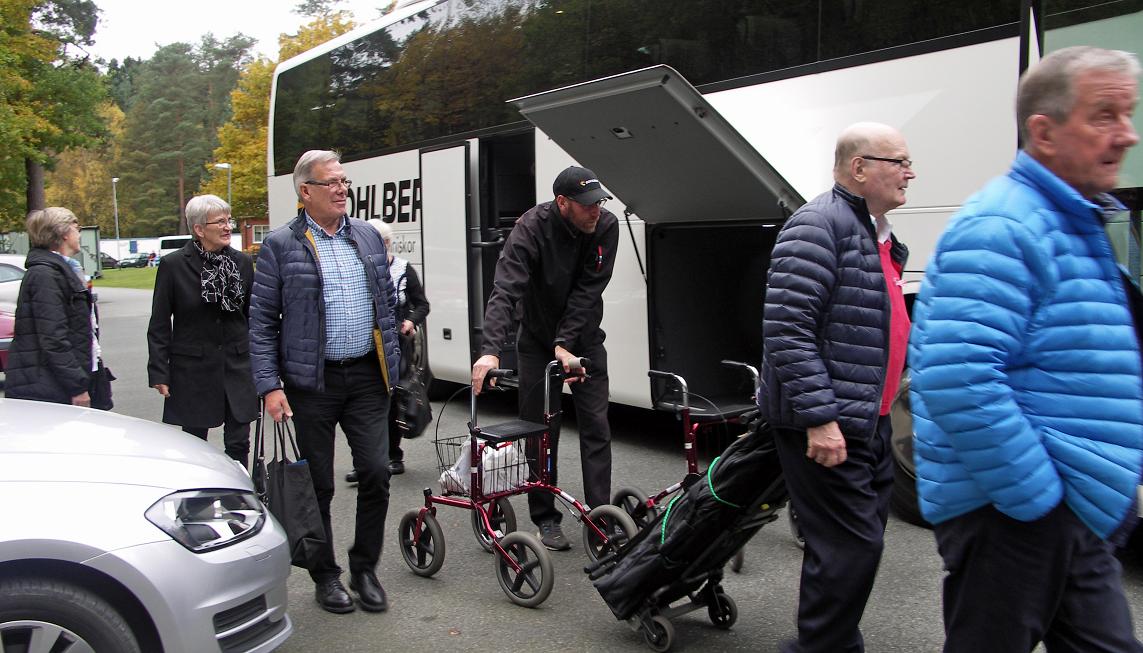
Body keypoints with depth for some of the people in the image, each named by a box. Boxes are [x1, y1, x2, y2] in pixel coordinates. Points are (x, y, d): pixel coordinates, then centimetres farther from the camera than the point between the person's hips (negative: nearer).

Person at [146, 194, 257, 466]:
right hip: (193, 370, -2)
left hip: (237, 367, 2)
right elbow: (159, 324, -2)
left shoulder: (242, 263, 3)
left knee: (239, 444, 8)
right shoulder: (173, 265, -5)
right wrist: (159, 372, -5)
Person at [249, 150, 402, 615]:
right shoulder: (281, 245, -3)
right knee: (319, 484, 7)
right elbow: (262, 322, -4)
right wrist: (270, 385, -11)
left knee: (376, 473, -1)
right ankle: (325, 576, 24)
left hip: (367, 376, 3)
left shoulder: (368, 236, 10)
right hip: (313, 383, -3)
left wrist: (393, 363, 12)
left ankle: (365, 569, 19)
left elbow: (388, 302, 16)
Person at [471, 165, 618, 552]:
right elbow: (505, 291, -37)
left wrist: (565, 343, -26)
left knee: (596, 425, -1)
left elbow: (588, 291, -18)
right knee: (540, 429, 2)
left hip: (583, 337, 2)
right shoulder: (532, 229, -26)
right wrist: (491, 350, -49)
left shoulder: (606, 226, -18)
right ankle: (545, 517, 14)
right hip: (538, 340, -2)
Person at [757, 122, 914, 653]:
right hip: (827, 426, -10)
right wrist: (818, 417, -26)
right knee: (850, 545, -6)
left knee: (862, 538, 18)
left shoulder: (877, 234, 17)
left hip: (867, 420, 10)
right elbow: (786, 328, -23)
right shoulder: (819, 226, -15)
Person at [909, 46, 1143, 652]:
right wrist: (1036, 497, -23)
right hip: (1009, 512, -10)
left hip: (1076, 517, 10)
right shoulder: (1000, 228, -19)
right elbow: (957, 378, -31)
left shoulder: (1075, 222, 14)